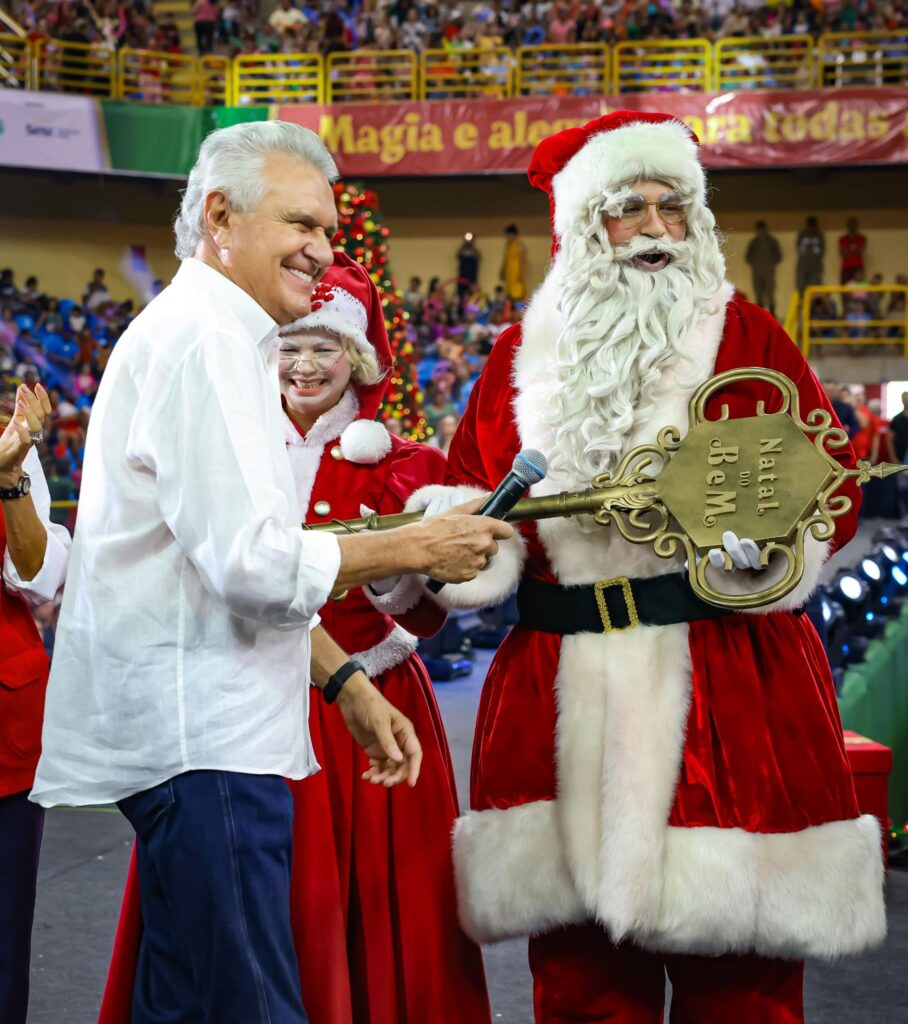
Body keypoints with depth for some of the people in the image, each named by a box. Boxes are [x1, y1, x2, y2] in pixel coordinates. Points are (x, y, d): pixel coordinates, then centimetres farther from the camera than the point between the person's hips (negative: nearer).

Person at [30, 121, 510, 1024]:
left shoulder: (219, 339, 22)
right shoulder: (201, 340, -12)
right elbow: (253, 562, -21)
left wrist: (344, 683, 19)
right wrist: (415, 546, -9)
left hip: (209, 731, 11)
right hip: (203, 742, -11)